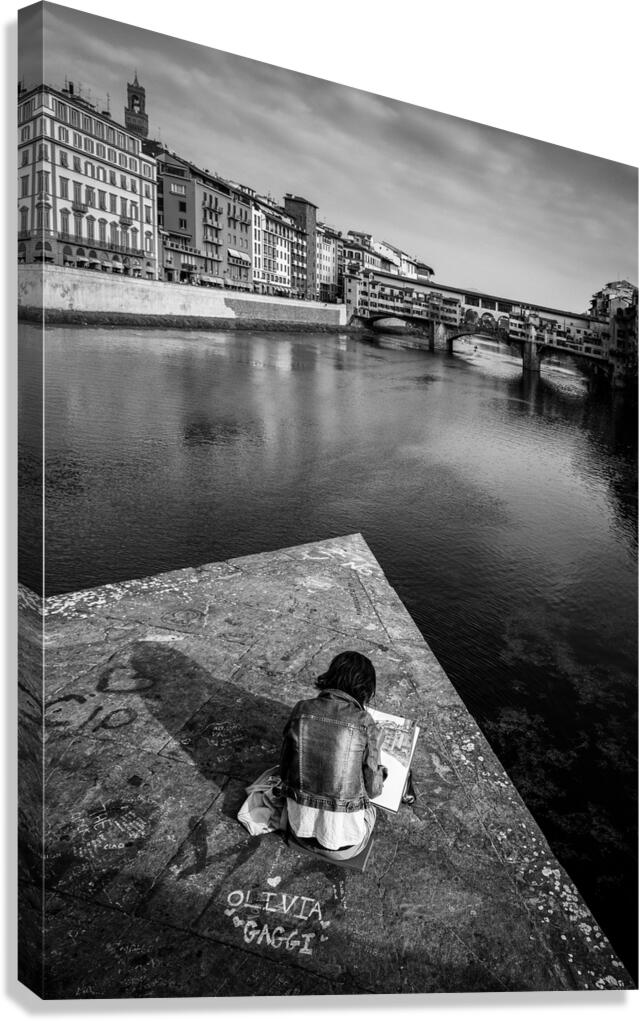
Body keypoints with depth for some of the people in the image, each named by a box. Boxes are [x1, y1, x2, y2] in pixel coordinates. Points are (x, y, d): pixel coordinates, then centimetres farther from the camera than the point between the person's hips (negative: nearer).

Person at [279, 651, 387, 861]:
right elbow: (372, 789, -9)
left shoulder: (300, 710, -12)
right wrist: (381, 773, 12)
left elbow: (284, 771, -2)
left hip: (299, 830, 3)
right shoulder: (366, 727, -20)